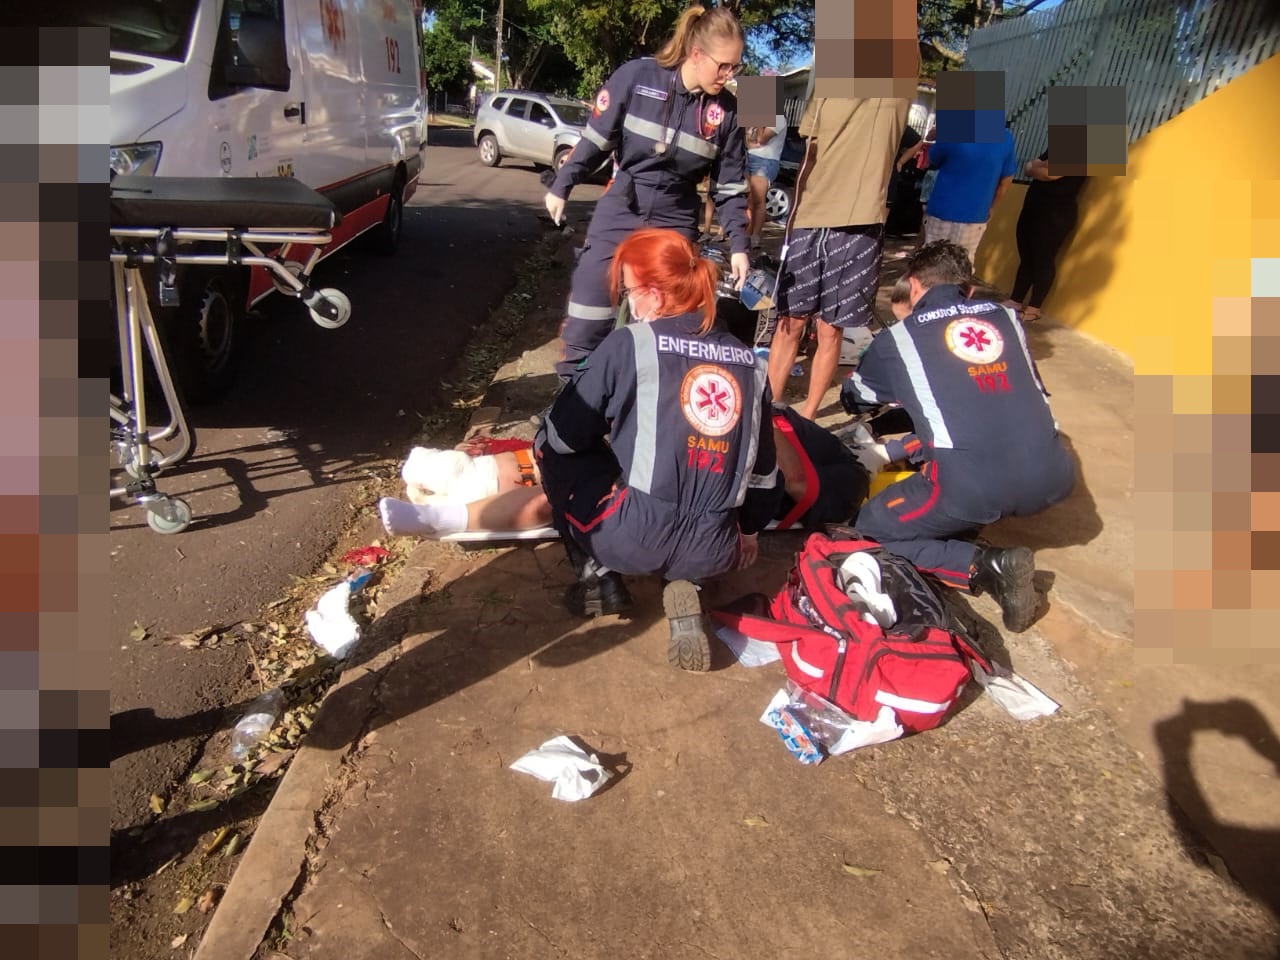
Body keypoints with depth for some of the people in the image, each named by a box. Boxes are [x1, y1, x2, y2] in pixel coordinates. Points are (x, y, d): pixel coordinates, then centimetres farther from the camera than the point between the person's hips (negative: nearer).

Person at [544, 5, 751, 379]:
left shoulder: (726, 110, -3)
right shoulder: (636, 76, -10)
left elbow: (730, 186, 3)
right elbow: (596, 138, 0)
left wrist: (738, 246, -3)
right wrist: (561, 187, 3)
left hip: (675, 222, 2)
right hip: (620, 211, -2)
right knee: (589, 312, -4)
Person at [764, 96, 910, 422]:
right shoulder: (829, 85, 11)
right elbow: (809, 158, 12)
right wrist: (796, 214, 7)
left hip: (860, 226, -1)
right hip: (811, 221, 2)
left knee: (830, 329, 4)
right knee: (790, 321, 5)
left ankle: (808, 414, 16)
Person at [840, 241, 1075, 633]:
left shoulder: (899, 337, 10)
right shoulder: (1005, 317, 20)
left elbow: (852, 399, 27)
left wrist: (898, 393, 51)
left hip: (973, 484, -6)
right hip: (1052, 477, 6)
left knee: (871, 528, 15)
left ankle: (986, 567, -2)